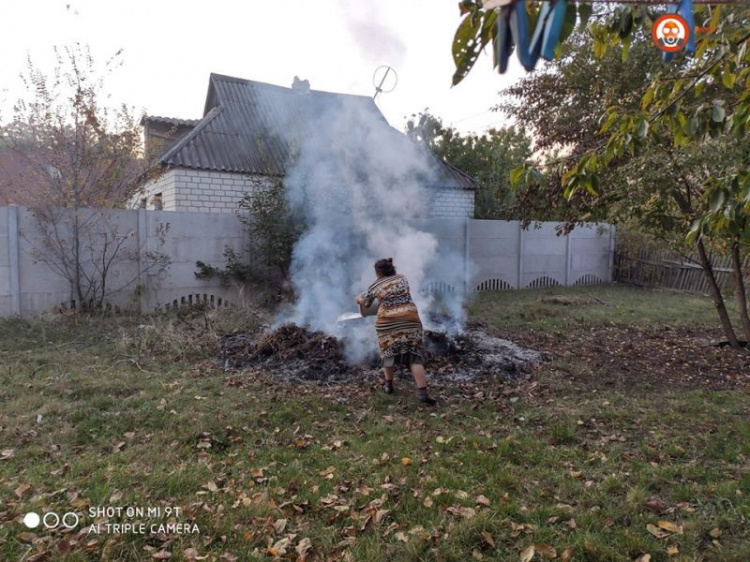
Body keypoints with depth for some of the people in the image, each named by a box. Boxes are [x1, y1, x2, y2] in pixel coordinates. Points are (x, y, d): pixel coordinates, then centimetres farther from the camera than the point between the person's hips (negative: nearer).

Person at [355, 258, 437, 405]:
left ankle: (389, 385, 31)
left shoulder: (375, 286, 9)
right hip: (410, 320, 1)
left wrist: (359, 298, 45)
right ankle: (423, 393, -10)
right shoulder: (402, 278, 16)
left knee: (388, 353, 18)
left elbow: (365, 304, 24)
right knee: (414, 356, -2)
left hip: (388, 323, -1)